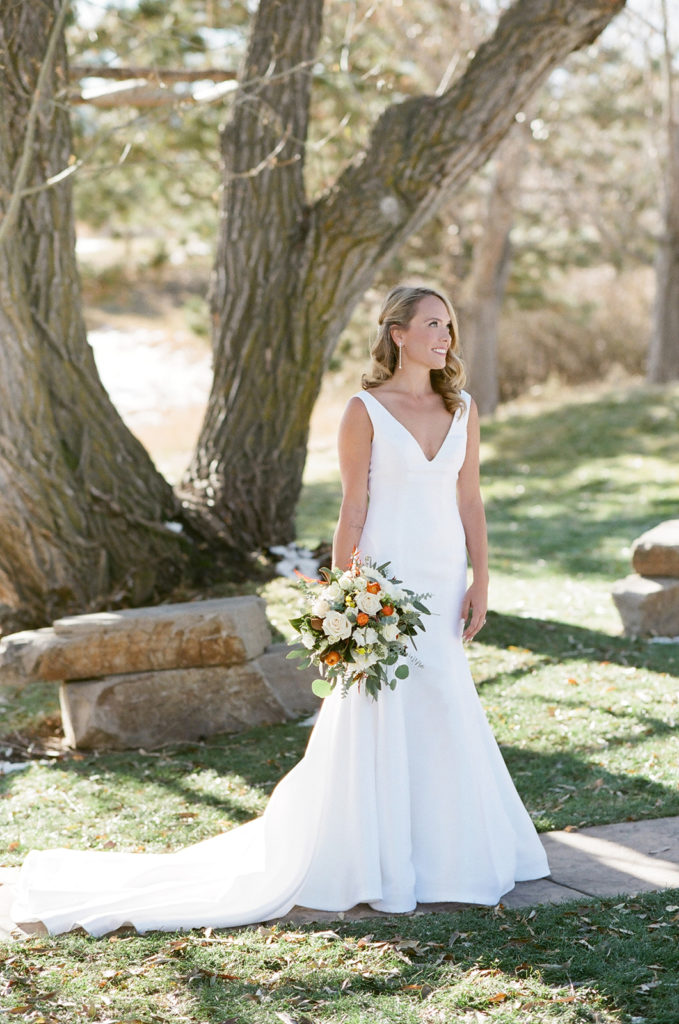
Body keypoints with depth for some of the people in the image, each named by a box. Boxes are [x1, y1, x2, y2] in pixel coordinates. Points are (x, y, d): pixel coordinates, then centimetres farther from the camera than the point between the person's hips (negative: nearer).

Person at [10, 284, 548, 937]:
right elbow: (354, 511, -8)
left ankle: (437, 853, 24)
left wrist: (479, 585, 4)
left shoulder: (462, 409, 7)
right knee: (378, 719, 1)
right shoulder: (364, 411, -7)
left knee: (446, 719, 10)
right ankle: (371, 864, 12)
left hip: (445, 582, 5)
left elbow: (470, 503, 9)